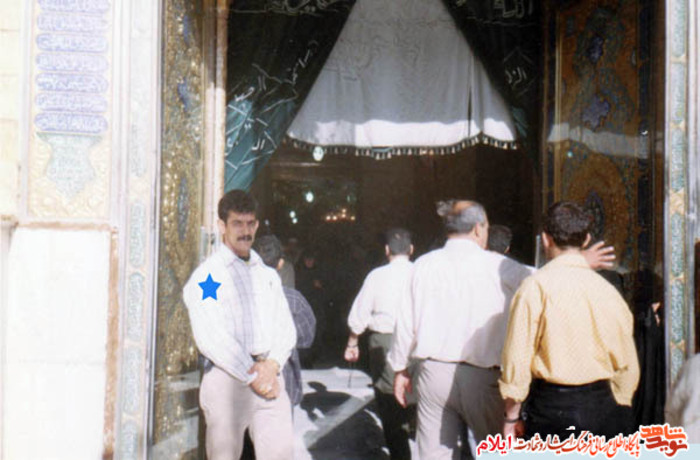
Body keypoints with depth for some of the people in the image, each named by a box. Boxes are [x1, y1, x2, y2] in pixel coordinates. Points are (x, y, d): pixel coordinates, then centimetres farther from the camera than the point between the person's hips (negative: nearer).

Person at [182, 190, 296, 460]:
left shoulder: (268, 275, 19)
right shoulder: (206, 276, -1)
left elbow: (286, 327, 14)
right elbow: (210, 338, -11)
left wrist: (271, 365, -5)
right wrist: (251, 376, -13)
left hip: (270, 378, 5)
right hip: (227, 378, -5)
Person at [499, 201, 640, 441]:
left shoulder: (535, 286, -9)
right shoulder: (607, 289, 3)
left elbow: (517, 357, -11)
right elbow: (627, 364, 8)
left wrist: (512, 415, -1)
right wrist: (615, 413, 20)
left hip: (551, 405, -4)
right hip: (601, 405, 4)